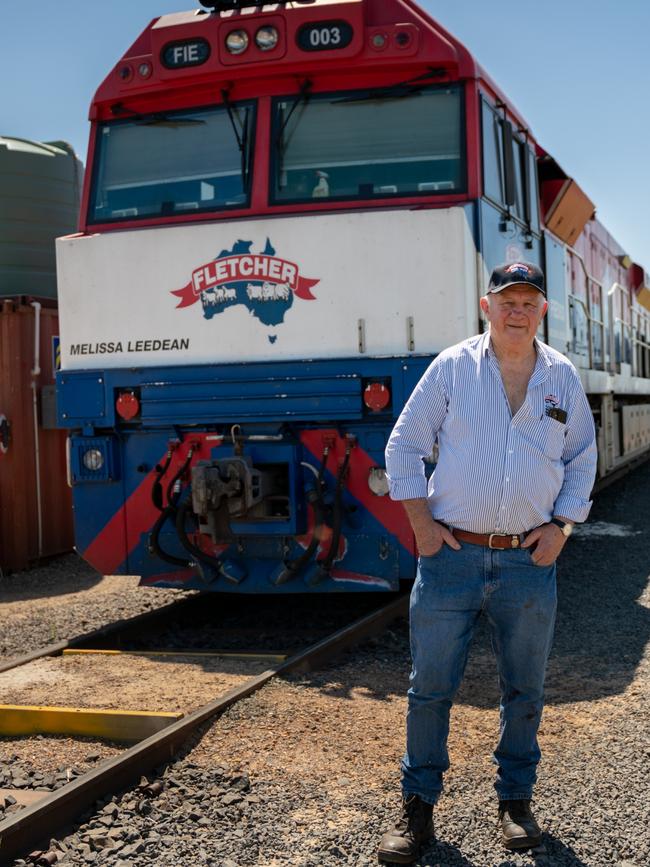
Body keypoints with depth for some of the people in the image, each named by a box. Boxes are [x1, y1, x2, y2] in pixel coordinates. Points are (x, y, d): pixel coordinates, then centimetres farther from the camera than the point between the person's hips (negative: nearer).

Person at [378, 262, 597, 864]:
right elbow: (404, 445, 3)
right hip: (451, 555, -2)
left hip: (529, 563, 2)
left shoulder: (563, 377, 8)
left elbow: (583, 458, 17)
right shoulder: (452, 367, 0)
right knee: (430, 688, 3)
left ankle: (515, 801, 29)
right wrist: (421, 523, -4)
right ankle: (417, 804, 18)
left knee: (524, 691, 11)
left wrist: (560, 525, 4)